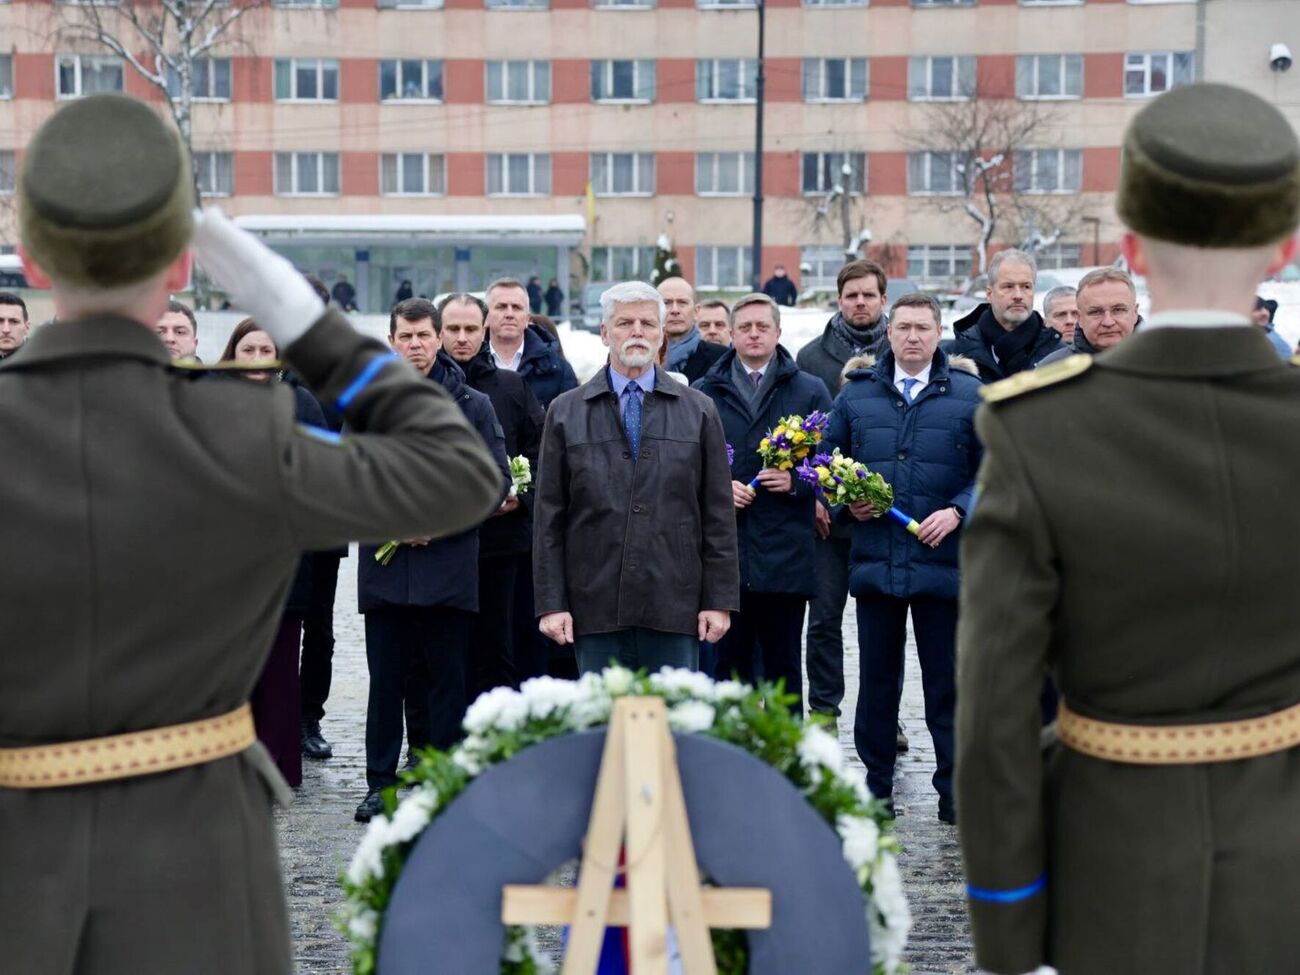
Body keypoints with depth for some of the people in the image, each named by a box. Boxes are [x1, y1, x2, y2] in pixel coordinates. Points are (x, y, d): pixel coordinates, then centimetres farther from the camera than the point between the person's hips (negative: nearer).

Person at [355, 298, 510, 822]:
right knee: (386, 681, 6)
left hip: (450, 565, -1)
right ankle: (381, 783, 16)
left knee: (447, 682, 3)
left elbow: (497, 480, 2)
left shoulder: (473, 406, 6)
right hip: (384, 564, 1)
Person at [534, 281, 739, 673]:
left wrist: (719, 600, 1)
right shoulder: (566, 412, 8)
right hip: (595, 608, 0)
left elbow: (718, 514, 7)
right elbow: (548, 517, 6)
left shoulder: (699, 411, 9)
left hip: (675, 609, 0)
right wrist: (551, 603, -1)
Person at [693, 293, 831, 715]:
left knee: (784, 668, 6)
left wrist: (796, 482, -11)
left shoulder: (810, 391, 9)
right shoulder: (704, 393, 11)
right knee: (729, 664, 4)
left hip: (785, 553, 0)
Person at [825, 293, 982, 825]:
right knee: (876, 677, 9)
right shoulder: (856, 393, 8)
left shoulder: (970, 396, 3)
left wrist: (957, 512, -11)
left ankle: (954, 791, 15)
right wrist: (846, 501, -2)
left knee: (947, 680, 4)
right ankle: (876, 786, 21)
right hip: (874, 558, 2)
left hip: (942, 559, -2)